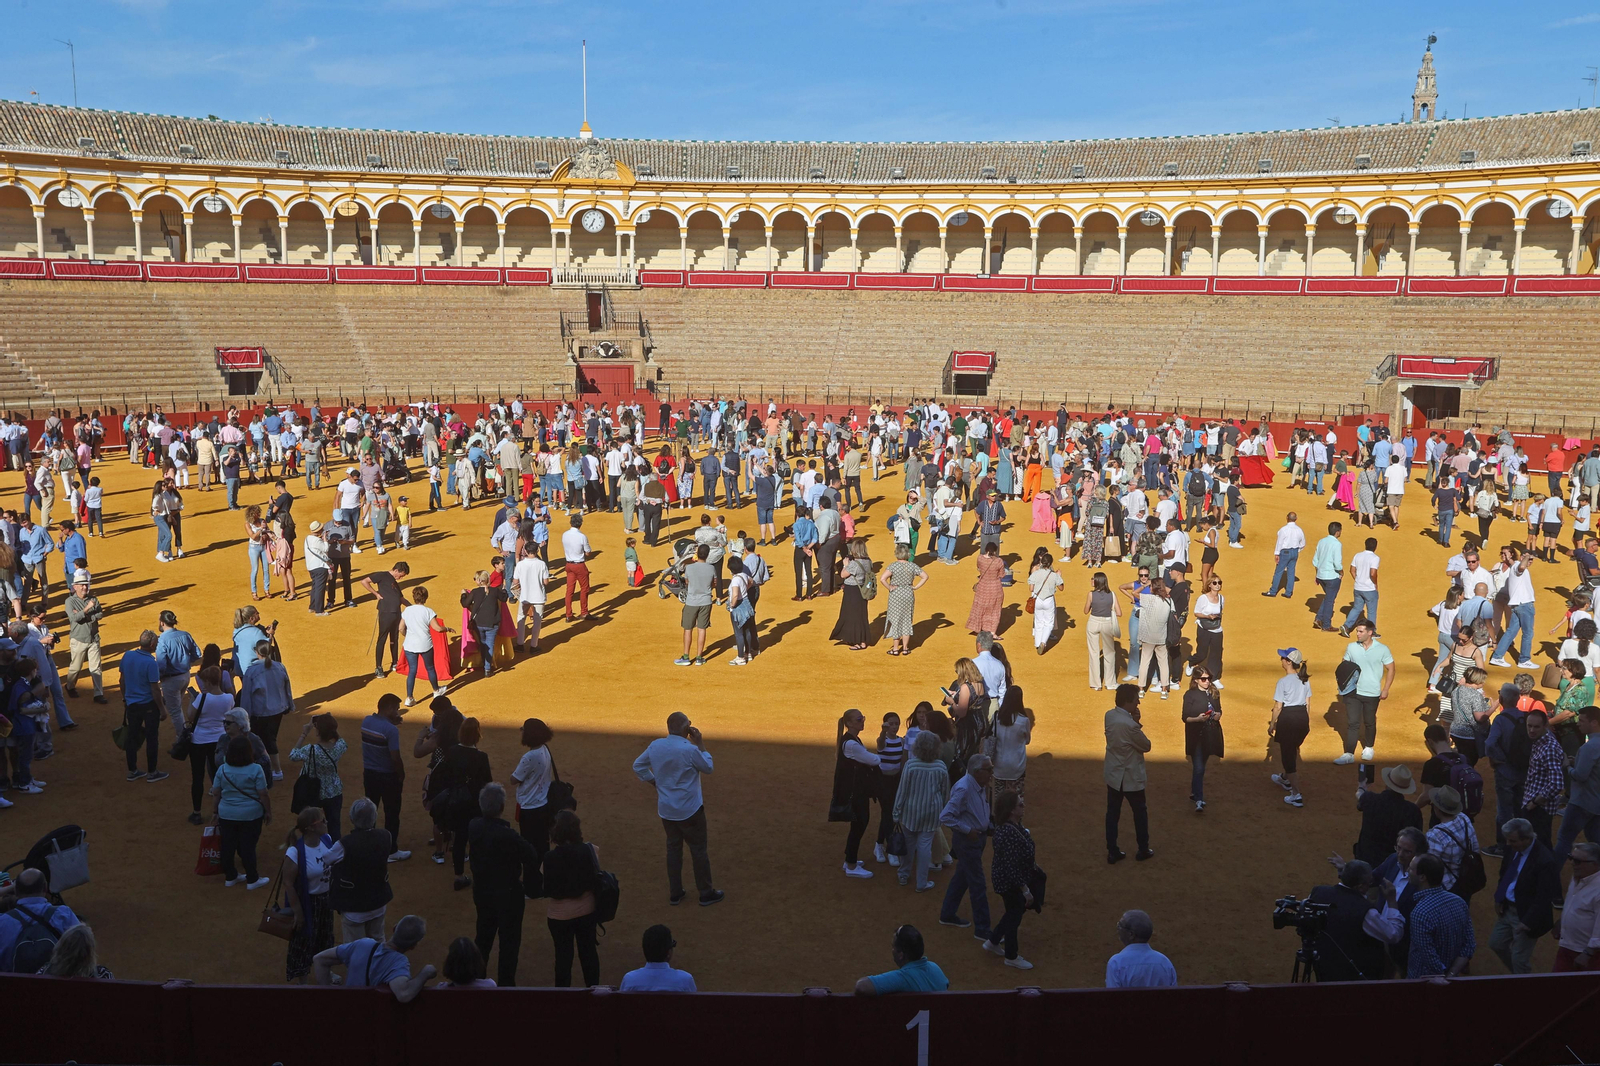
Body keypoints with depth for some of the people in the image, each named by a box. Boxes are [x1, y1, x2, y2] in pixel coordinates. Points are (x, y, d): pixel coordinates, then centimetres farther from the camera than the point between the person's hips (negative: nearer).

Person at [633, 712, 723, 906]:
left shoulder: (655, 745, -5)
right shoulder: (689, 749, -23)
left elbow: (638, 766, 7)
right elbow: (708, 768, -6)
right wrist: (700, 744, -3)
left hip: (666, 810, 5)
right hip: (690, 810, -5)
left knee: (673, 848, 17)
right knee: (698, 849, 9)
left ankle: (675, 893, 25)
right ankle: (706, 893, 19)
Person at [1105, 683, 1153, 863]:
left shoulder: (1109, 715, -5)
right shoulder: (1129, 725, -29)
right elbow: (1146, 746, -14)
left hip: (1113, 776, 7)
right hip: (1131, 778, -7)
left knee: (1112, 813, 11)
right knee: (1140, 813, 14)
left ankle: (1112, 852, 18)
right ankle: (1143, 850, 27)